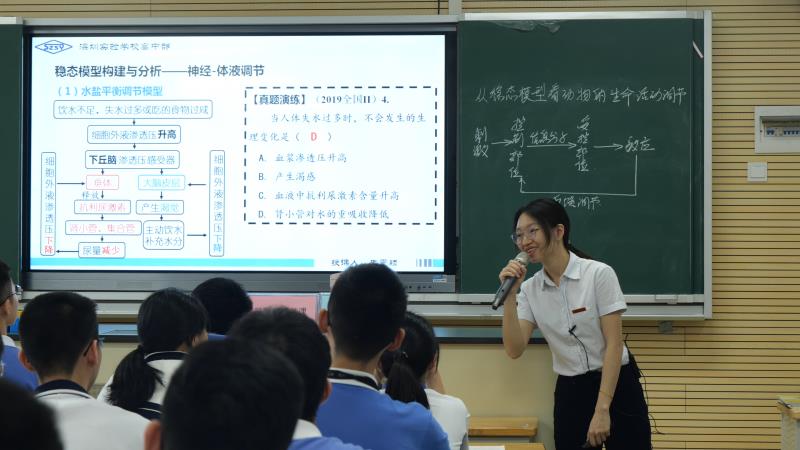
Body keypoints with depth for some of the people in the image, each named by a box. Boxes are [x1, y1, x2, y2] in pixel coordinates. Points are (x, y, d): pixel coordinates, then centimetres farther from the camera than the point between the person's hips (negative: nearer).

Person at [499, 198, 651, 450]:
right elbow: (514, 350, -8)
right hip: (570, 393, 4)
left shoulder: (599, 274, -11)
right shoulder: (529, 290, 2)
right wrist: (510, 296, -17)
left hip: (617, 388, -4)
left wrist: (602, 409, -18)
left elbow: (614, 345, -14)